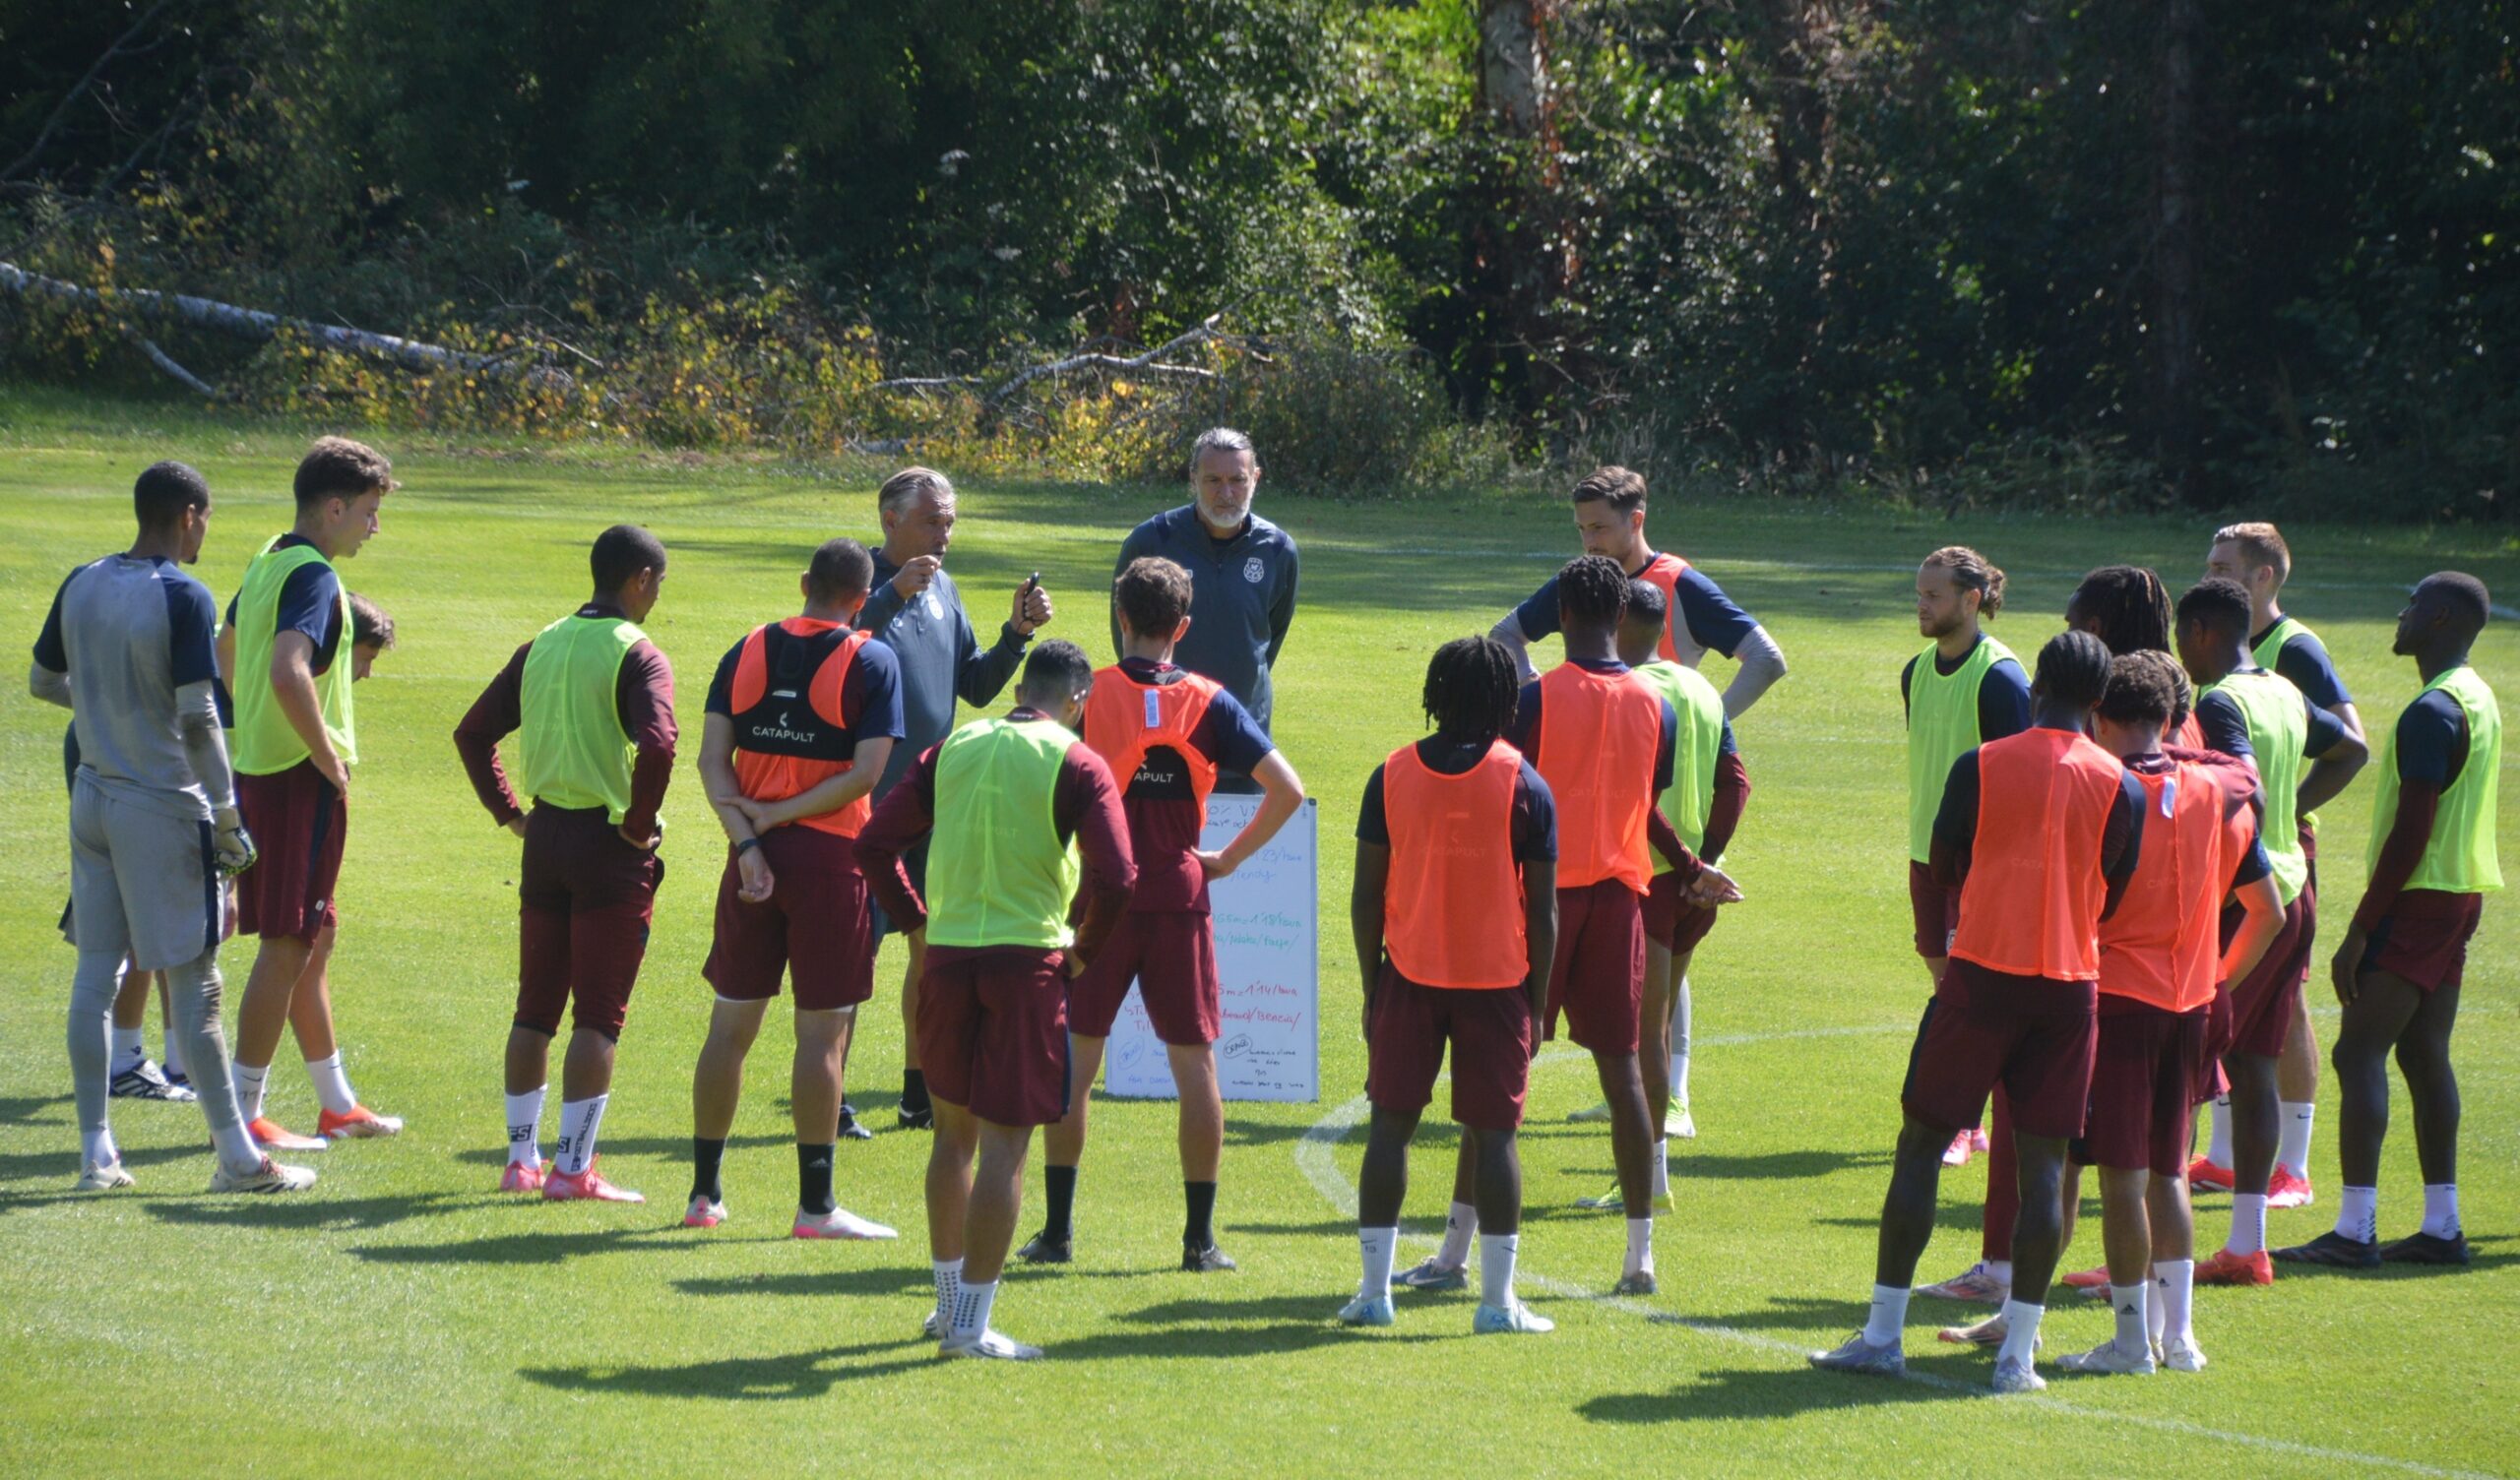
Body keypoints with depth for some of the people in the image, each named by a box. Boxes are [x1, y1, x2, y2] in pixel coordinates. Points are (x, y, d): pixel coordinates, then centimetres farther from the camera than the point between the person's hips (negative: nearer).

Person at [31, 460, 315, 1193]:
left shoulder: (82, 585, 4)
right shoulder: (183, 597, -15)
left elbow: (42, 682, 16)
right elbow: (197, 719, -19)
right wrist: (227, 815, -13)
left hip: (93, 798, 6)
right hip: (164, 808, -6)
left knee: (95, 974, 8)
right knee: (194, 983, -2)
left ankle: (96, 1150, 8)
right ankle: (237, 1157, 3)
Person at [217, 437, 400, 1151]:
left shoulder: (266, 564, 12)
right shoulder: (313, 576, -17)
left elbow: (228, 655, 25)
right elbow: (289, 674, -32)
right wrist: (329, 759, -21)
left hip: (258, 767, 10)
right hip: (300, 780, -10)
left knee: (311, 938, 17)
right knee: (288, 944, -5)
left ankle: (337, 1103, 27)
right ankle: (246, 1114, -3)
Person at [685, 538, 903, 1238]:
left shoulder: (748, 650, 7)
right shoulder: (870, 661, -4)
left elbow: (712, 756, -2)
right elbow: (867, 771, -12)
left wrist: (747, 839, -9)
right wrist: (784, 814, -9)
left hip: (756, 858, 4)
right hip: (830, 858, -4)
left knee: (730, 1027, 10)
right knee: (822, 1034, 0)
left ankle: (705, 1193, 15)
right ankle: (816, 1205, 1)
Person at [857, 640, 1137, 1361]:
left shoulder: (953, 749, 8)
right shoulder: (1075, 766, -6)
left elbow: (873, 844, 7)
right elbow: (1115, 877, -15)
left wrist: (918, 919, 14)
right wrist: (1086, 948, 1)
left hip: (948, 957, 4)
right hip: (1027, 962, -4)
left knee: (954, 1132, 19)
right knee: (1004, 1146, -1)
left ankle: (950, 1298, 28)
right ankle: (971, 1322, -2)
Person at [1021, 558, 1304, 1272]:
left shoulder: (1087, 695, -4)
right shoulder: (1209, 703, -1)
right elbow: (1286, 790, -5)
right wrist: (1231, 858, 5)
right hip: (1179, 898, 1)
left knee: (1073, 1058, 9)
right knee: (1194, 1061, 6)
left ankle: (1058, 1229, 9)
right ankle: (1200, 1238, 6)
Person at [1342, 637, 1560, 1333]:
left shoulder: (1392, 775, 0)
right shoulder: (1524, 785, -5)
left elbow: (1367, 894, 1)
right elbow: (1542, 908, -4)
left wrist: (1371, 989, 10)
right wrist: (1536, 1001, 5)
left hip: (1409, 975, 1)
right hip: (1496, 981, -1)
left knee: (1391, 1124, 8)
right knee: (1493, 1133, 3)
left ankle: (1374, 1289, 6)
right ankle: (1497, 1299, 2)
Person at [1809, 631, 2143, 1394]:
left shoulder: (1980, 767, -3)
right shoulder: (2122, 787, 0)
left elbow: (1945, 864, 8)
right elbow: (2115, 898, 6)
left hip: (1981, 972, -1)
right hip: (2071, 985, 1)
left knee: (1921, 1145, 7)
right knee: (2043, 1162, 5)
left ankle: (1882, 1334, 5)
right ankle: (2017, 1351, 1)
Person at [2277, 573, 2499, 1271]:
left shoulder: (2432, 713, -18)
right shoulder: (2480, 701, 13)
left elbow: (2411, 833, -21)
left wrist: (2359, 931, -19)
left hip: (2417, 900, -10)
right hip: (2461, 896, 10)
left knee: (2359, 1055, -10)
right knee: (2424, 1054, 12)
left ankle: (2354, 1232, -14)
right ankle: (2442, 1227, 13)